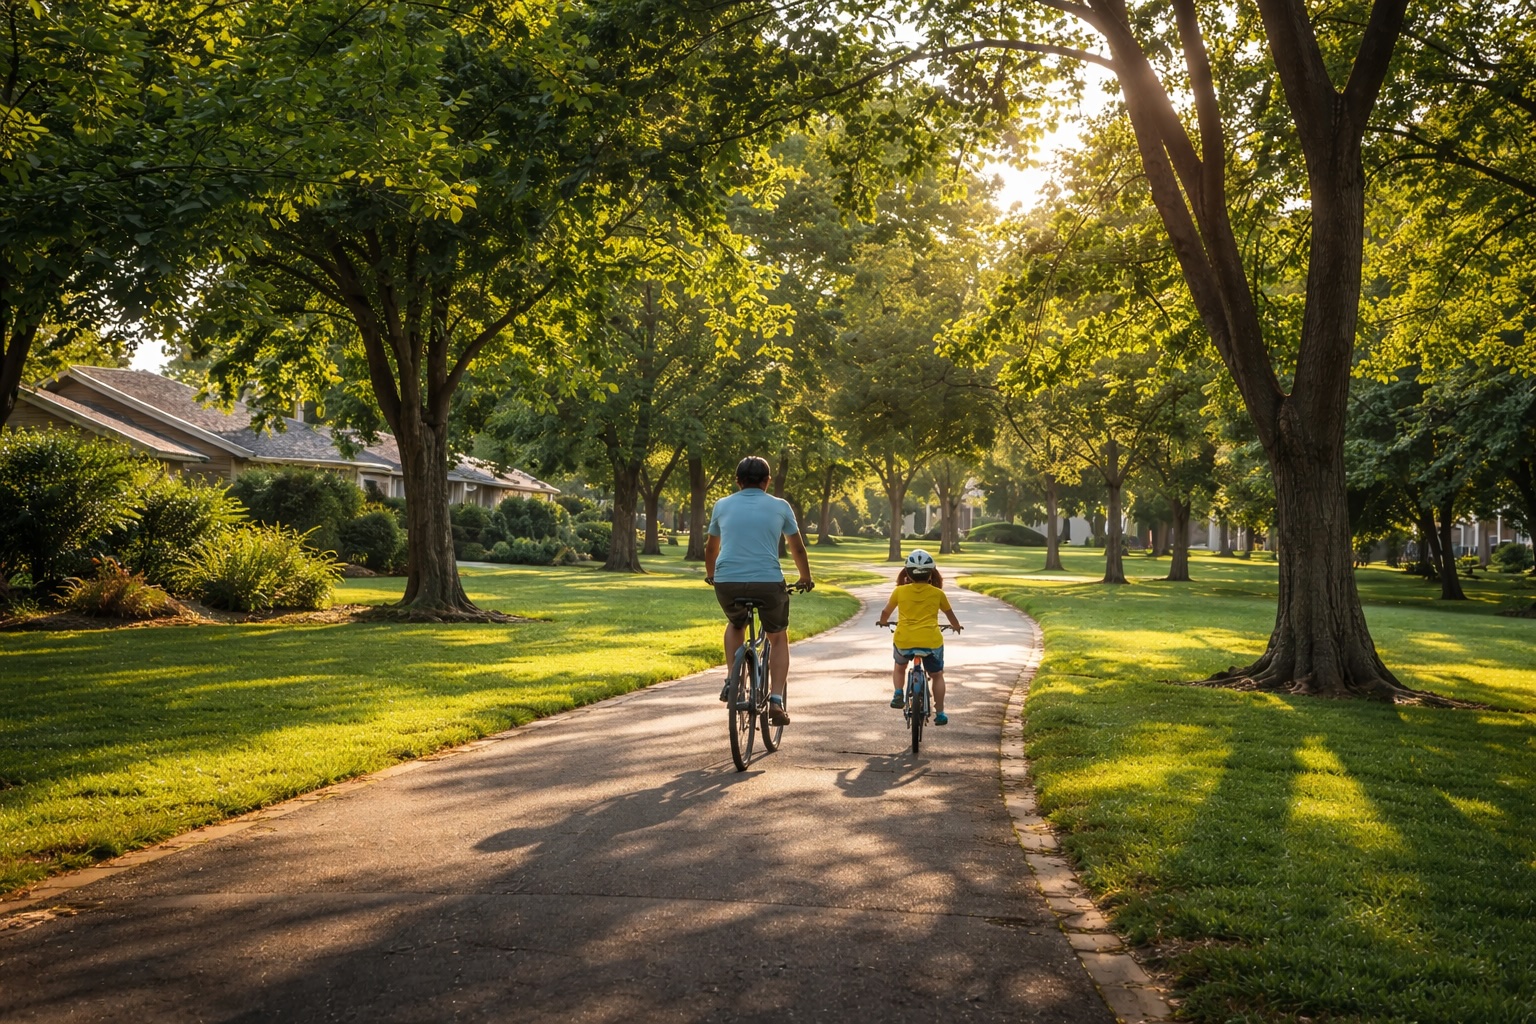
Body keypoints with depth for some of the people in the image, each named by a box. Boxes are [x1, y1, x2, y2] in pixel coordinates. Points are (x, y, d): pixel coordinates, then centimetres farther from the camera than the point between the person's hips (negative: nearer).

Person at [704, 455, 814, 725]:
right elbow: (798, 548, 20)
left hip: (727, 583, 2)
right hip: (768, 583, -2)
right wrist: (805, 578, 37)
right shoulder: (780, 506, 10)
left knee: (736, 624, 34)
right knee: (778, 638, 21)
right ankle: (776, 701, 6)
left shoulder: (723, 505, 14)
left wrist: (710, 574, 46)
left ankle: (731, 681, 18)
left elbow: (711, 547, 28)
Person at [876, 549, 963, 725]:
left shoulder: (900, 591, 1)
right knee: (937, 675, 20)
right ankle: (940, 713, 17)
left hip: (904, 640, 1)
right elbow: (950, 613, 20)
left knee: (899, 666, 30)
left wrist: (883, 622, 37)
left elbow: (886, 612, 14)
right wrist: (956, 626, 41)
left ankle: (898, 693, 8)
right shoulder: (937, 593, 3)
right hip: (931, 640, 0)